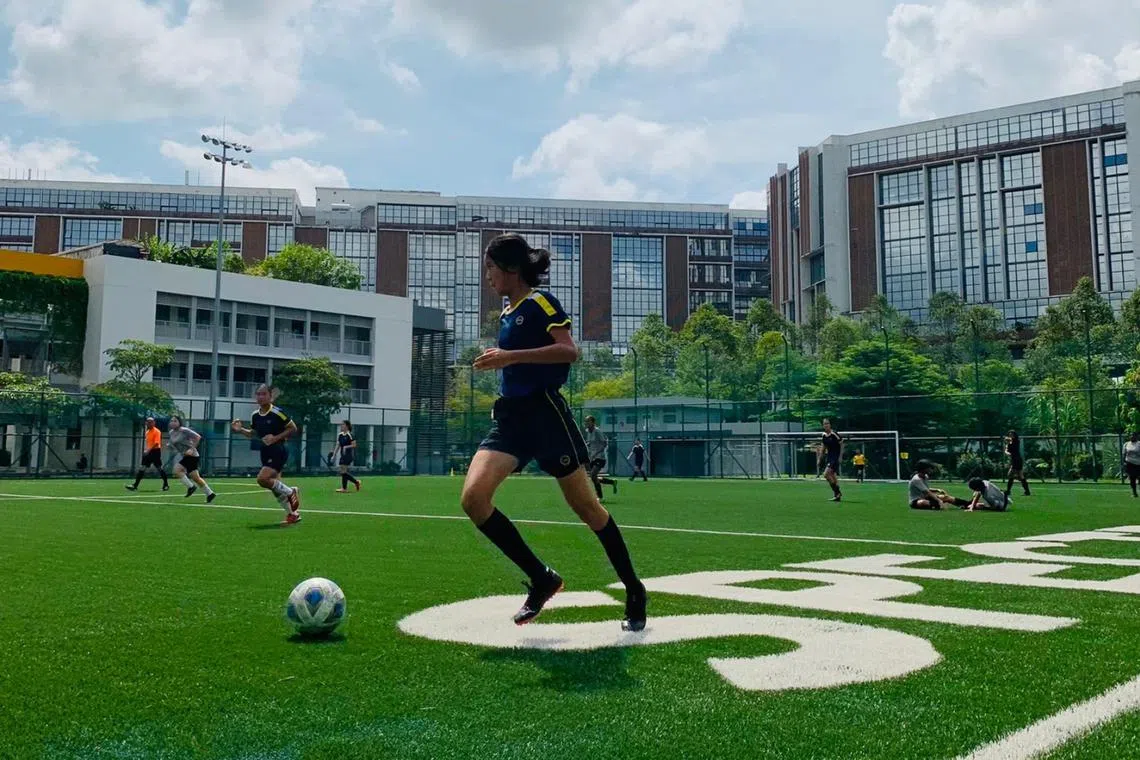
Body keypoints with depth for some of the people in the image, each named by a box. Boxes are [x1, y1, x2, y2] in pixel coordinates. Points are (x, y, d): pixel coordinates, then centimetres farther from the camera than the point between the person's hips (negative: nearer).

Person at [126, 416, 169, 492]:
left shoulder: (157, 431, -10)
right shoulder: (147, 432, 15)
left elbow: (156, 443, -20)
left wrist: (148, 450, -27)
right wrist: (145, 450, 10)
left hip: (155, 451, -8)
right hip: (148, 452, 8)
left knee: (159, 468, -2)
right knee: (142, 468, 1)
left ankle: (166, 485, 10)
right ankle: (135, 486, 0)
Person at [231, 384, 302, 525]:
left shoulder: (277, 413, -14)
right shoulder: (255, 416, 5)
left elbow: (293, 428, -9)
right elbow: (253, 433, 19)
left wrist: (275, 438, -17)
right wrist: (240, 430, 1)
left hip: (278, 451, -8)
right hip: (266, 453, 8)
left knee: (262, 479, -23)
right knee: (274, 486, 9)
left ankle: (290, 492, -2)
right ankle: (293, 514, 21)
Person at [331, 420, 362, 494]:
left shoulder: (350, 434, -10)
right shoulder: (340, 435, 12)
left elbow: (354, 445, -12)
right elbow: (338, 446, 16)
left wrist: (346, 447, -25)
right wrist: (333, 455, 12)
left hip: (348, 455, -8)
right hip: (342, 455, 8)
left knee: (344, 471, -11)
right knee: (343, 472, 6)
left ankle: (344, 488, -5)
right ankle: (356, 482, 20)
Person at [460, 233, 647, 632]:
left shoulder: (540, 302, -6)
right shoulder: (508, 313, 18)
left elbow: (569, 350, -21)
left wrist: (510, 357, -24)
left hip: (544, 412, -7)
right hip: (509, 417, 7)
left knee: (585, 505, 2)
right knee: (473, 497, -14)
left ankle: (634, 591, 20)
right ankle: (541, 579, -1)